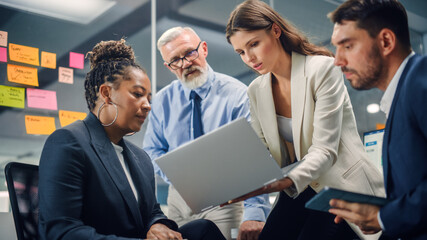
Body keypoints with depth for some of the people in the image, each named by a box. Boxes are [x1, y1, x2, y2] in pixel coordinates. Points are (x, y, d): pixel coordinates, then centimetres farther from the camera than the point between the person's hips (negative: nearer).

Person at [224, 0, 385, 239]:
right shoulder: (256, 91, 6)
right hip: (298, 192, 5)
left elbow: (324, 150, -18)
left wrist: (287, 181, -34)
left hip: (341, 186, -4)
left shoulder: (322, 69, -12)